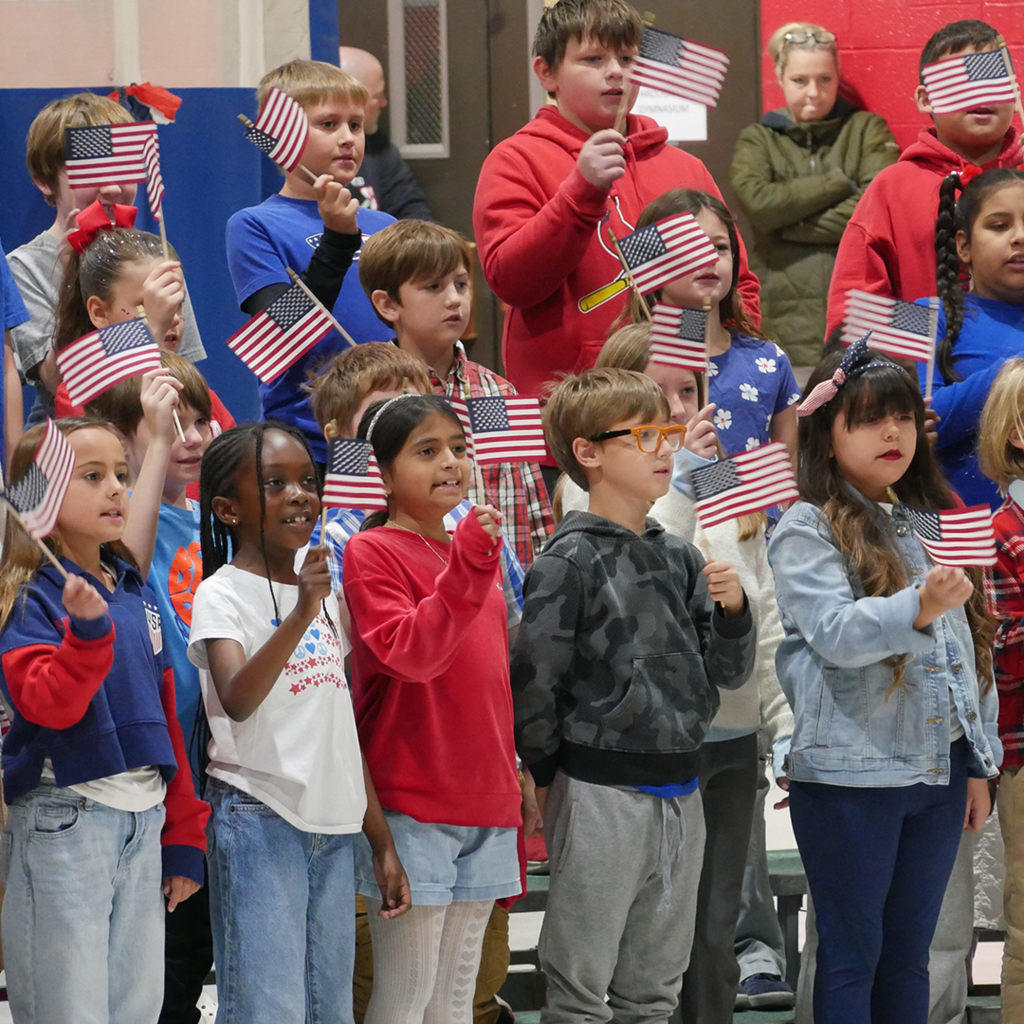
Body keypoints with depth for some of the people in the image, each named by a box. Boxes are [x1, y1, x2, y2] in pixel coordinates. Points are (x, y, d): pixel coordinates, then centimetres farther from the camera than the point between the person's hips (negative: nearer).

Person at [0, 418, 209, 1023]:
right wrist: (88, 631, -33)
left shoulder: (138, 594, 13)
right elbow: (49, 706, -19)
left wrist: (184, 836, 17)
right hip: (62, 820, -6)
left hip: (144, 820, 7)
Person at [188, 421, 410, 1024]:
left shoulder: (325, 595, 15)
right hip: (259, 816, -7)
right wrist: (299, 616, -35)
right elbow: (236, 701, -25)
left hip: (333, 826, 7)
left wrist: (384, 842, 17)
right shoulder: (223, 595, -6)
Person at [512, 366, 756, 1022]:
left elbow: (729, 673, 13)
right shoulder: (570, 562, -10)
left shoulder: (680, 558, 10)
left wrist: (732, 609, -5)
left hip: (680, 789, 6)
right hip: (602, 790, -6)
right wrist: (550, 778, -2)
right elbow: (534, 684, -11)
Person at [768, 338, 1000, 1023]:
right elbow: (834, 633, -21)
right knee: (854, 955, 0)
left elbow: (971, 646, 17)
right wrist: (918, 609, -38)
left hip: (939, 773, 6)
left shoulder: (932, 524, 14)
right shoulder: (808, 530, -6)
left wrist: (980, 762, 15)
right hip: (851, 777, -6)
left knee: (909, 955, 11)